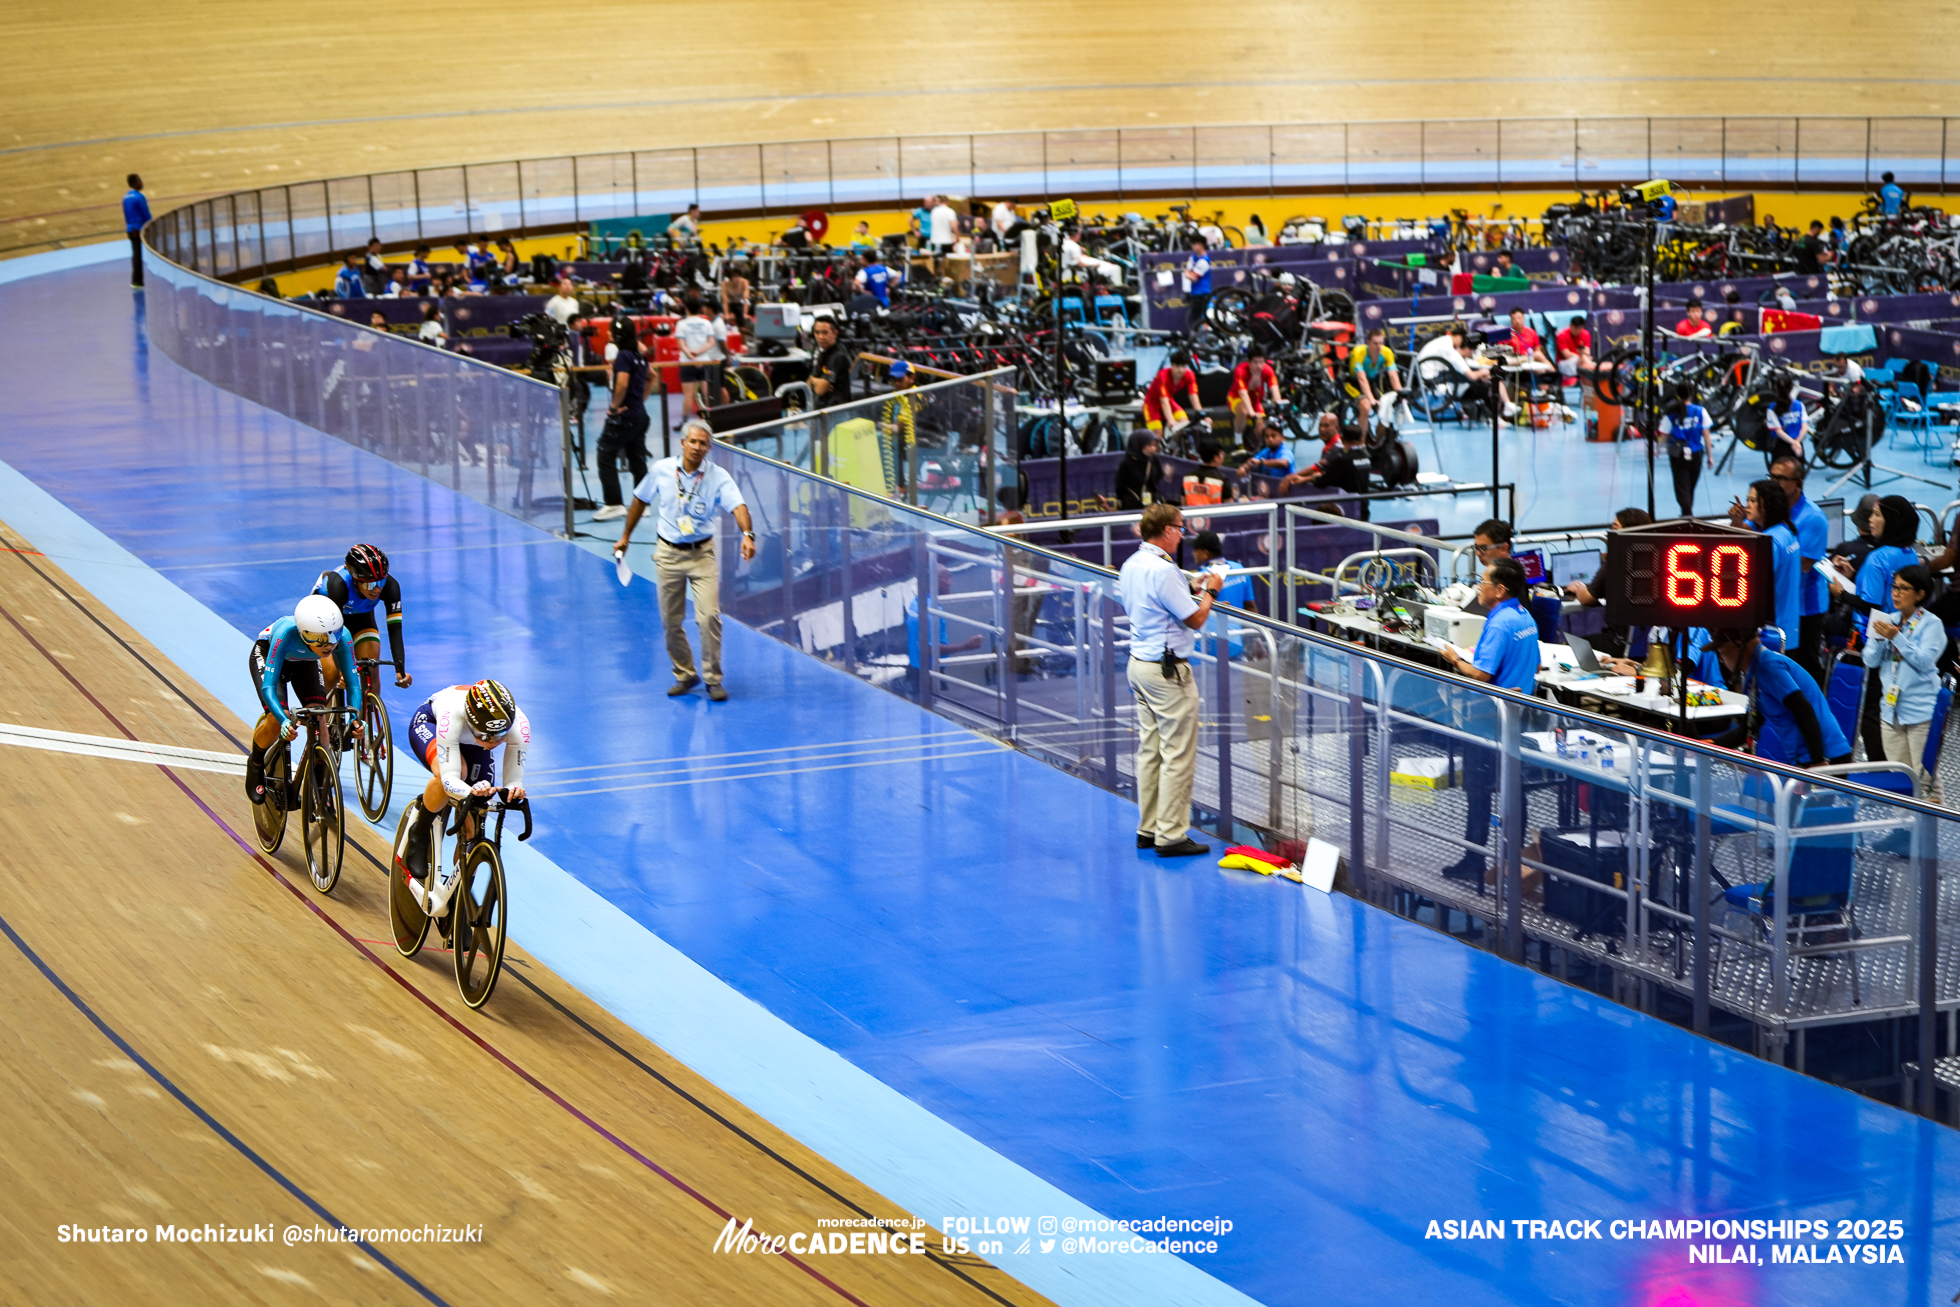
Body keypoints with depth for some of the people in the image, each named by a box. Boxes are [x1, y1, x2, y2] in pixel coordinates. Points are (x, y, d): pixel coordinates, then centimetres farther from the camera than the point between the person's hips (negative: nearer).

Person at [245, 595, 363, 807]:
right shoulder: (286, 634, -45)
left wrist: (355, 716, -48)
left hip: (304, 662, 3)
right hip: (267, 654, -3)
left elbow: (353, 682, -29)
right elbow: (268, 687, -45)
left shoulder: (342, 637, -36)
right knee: (277, 721, -22)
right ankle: (255, 764, 10)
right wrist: (284, 721, -61)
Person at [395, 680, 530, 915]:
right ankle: (419, 835, -11)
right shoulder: (453, 715, -46)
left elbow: (514, 778, -29)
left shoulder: (519, 725, -38)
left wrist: (514, 790, -52)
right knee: (451, 771, -37)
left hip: (472, 745, 3)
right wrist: (471, 791, -67)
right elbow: (450, 778, -47)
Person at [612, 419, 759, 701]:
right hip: (668, 553, 2)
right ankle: (684, 675, 25)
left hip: (702, 553, -2)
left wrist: (747, 534, -45)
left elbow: (738, 507, -27)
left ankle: (713, 679, 4)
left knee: (709, 616, -12)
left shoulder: (718, 477, -12)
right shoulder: (661, 470, -5)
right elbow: (641, 501, 12)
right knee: (671, 621, 6)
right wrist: (626, 536, 17)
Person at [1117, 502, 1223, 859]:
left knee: (1149, 750, 14)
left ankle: (1148, 829, 18)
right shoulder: (1163, 571, -21)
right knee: (1178, 755, -4)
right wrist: (1209, 591, 0)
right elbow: (1195, 619, -17)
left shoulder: (1130, 566, 8)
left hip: (1139, 664, 10)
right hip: (1168, 669, -10)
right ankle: (1171, 835, -3)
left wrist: (1193, 590, 18)